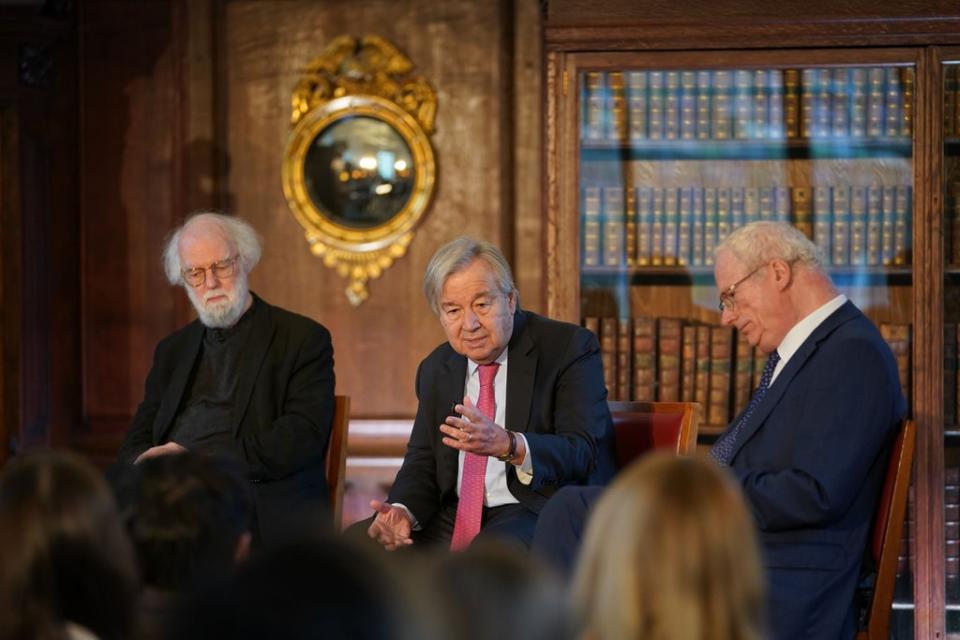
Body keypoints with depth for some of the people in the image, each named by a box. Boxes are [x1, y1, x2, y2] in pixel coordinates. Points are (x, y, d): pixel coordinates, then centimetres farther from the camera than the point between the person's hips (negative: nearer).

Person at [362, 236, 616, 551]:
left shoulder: (569, 348, -5)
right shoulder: (435, 370, 14)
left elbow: (582, 452, -16)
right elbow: (422, 462, 14)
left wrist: (507, 445, -34)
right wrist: (403, 510, -9)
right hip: (455, 519, 6)